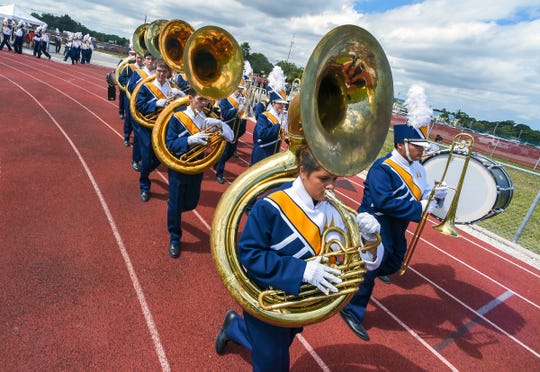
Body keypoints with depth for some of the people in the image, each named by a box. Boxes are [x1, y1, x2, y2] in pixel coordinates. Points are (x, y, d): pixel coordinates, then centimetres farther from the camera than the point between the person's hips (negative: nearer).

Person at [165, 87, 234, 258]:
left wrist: (219, 124, -25)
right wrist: (190, 139, -32)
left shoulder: (208, 119, -1)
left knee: (191, 204, 17)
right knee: (175, 204, 5)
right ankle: (174, 239, 24)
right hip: (178, 169, -4)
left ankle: (174, 213, 51)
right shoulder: (177, 118, -12)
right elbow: (170, 144, -17)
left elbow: (230, 137, -6)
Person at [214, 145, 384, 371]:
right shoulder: (272, 206, -26)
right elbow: (249, 253, -26)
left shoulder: (332, 209, -11)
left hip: (302, 301, 6)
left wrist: (367, 234, -30)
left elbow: (364, 259, -7)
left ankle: (234, 326, 55)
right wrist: (302, 270, -33)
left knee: (279, 346, 29)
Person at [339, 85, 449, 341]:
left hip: (395, 230, 9)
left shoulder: (415, 167, 4)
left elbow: (418, 193, 12)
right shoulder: (383, 168, -23)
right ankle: (353, 310, 22)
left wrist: (435, 194, -9)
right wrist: (420, 207, -30)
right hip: (376, 227, -9)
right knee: (368, 268, 1)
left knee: (393, 264, 22)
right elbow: (384, 201, -33)